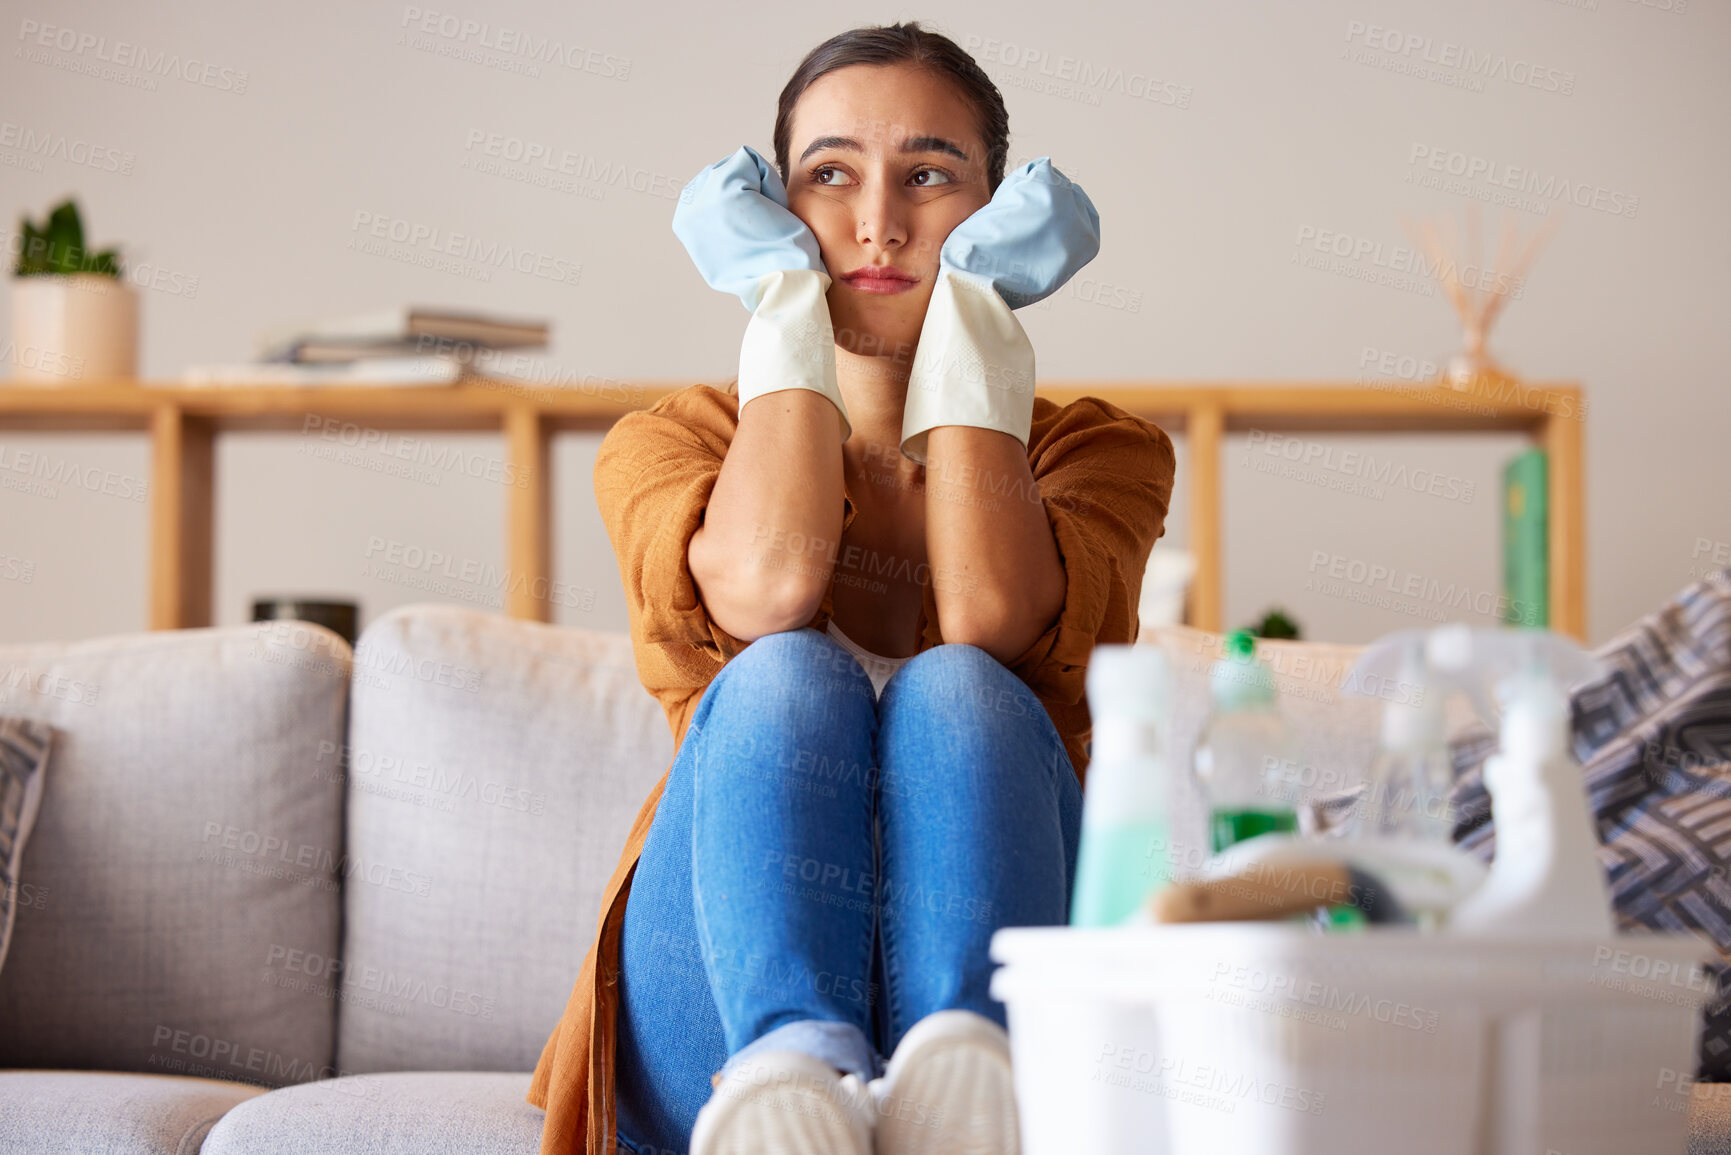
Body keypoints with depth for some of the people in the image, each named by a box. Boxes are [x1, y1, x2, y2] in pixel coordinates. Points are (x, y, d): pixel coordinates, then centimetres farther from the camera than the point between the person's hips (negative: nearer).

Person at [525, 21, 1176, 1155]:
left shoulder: (1099, 449, 12)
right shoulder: (666, 442, 12)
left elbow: (988, 619, -14)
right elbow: (768, 591, -14)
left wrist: (972, 310, -2)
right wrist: (786, 304, 0)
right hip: (719, 1027, 0)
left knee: (956, 691, -27)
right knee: (785, 677, -27)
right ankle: (802, 1062, -53)